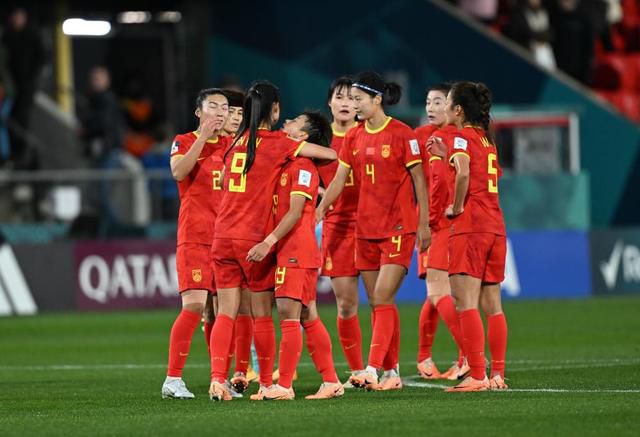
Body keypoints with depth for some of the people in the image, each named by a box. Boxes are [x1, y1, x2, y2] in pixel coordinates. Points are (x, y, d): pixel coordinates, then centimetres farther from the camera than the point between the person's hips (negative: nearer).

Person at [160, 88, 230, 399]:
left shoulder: (231, 145, 15)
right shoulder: (185, 142, 2)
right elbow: (178, 172, -16)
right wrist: (203, 137, -18)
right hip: (195, 236, -5)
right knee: (194, 305, -15)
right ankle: (173, 379, -11)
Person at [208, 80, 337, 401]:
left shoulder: (236, 142, 11)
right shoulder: (277, 143, -6)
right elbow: (331, 154, -6)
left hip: (223, 236, 4)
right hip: (255, 238, -4)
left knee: (226, 312, 2)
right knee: (262, 316, 6)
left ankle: (217, 379, -11)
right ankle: (266, 384, 11)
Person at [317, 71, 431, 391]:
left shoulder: (401, 134, -8)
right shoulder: (353, 137, 8)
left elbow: (418, 179, -5)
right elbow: (339, 180, 10)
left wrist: (424, 225, -6)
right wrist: (317, 212, 0)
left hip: (398, 227, -6)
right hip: (366, 229, 6)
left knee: (382, 299, -14)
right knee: (377, 303, 7)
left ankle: (373, 369, -19)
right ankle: (392, 373, 12)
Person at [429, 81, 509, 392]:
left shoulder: (461, 136, -6)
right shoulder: (487, 139, 17)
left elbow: (463, 174, -24)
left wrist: (457, 207, -12)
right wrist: (447, 156, 20)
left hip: (469, 226, -8)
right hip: (495, 226, 8)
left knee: (467, 304, -9)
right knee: (492, 305, 9)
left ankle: (477, 376, -14)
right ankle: (497, 375, 10)